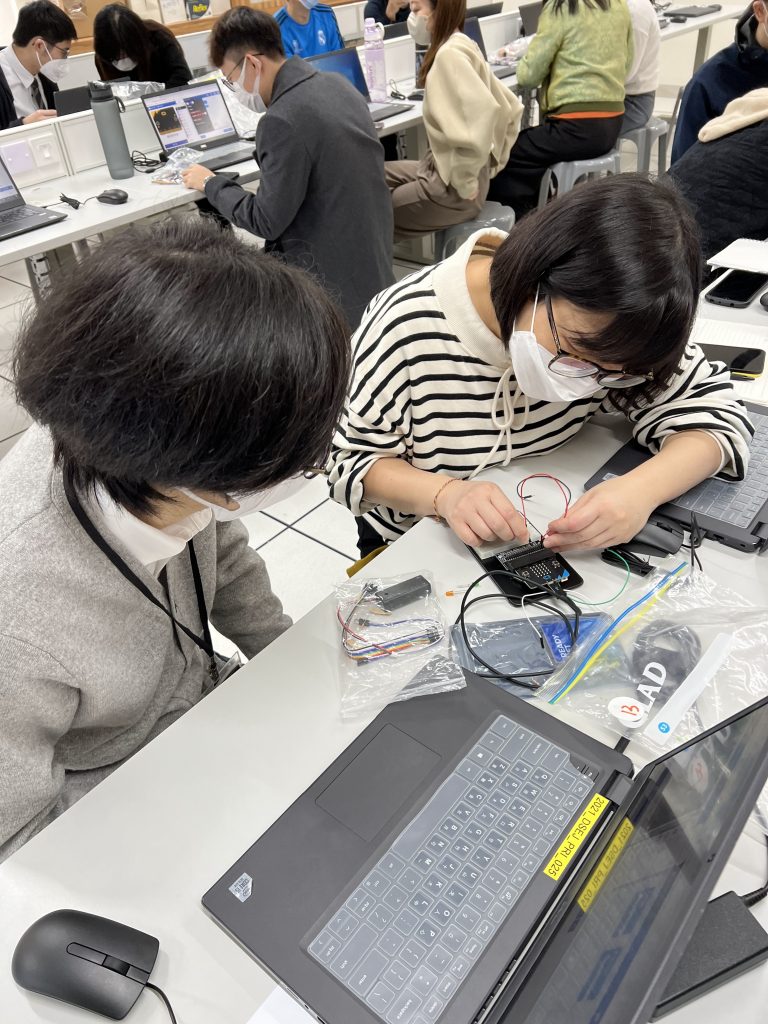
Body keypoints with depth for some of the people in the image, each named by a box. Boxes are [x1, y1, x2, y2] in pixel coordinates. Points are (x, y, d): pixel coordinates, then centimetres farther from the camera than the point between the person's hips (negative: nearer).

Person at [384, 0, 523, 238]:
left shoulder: (449, 54, -18)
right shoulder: (462, 46, 10)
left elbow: (483, 111, -32)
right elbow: (510, 109, 15)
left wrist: (465, 181, -22)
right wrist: (489, 164, 14)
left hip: (451, 187, -10)